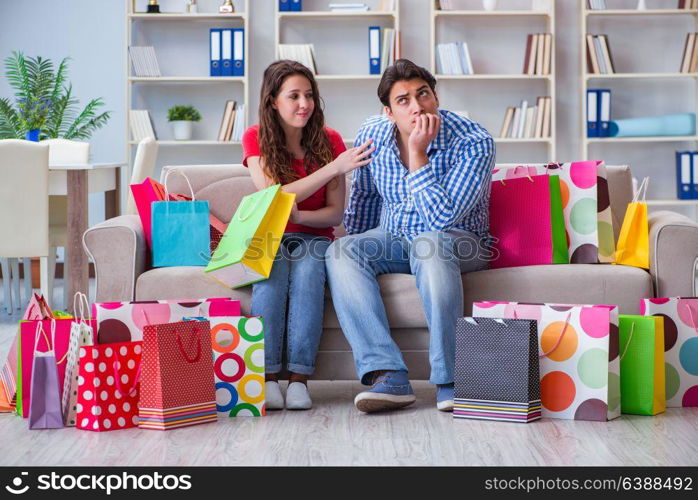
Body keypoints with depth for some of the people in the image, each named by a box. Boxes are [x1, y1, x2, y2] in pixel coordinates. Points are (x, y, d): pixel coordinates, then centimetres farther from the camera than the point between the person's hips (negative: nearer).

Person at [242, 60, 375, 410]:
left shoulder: (329, 140, 1)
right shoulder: (255, 139, -2)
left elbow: (335, 213, 0)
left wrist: (298, 215, -22)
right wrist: (334, 167, -24)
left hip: (313, 238, 1)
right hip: (270, 237, -1)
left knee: (308, 270, -34)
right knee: (272, 270, -35)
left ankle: (299, 377, -37)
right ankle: (268, 377, -36)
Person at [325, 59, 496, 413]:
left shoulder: (473, 143, -21)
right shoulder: (372, 135, -5)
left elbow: (443, 218, -29)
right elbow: (364, 194, 15)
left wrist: (417, 154, -31)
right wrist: (359, 247, 15)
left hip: (459, 241, -4)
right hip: (392, 237, 5)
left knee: (430, 246, -40)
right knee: (340, 252, -26)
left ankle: (450, 380, -38)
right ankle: (388, 376, -38)